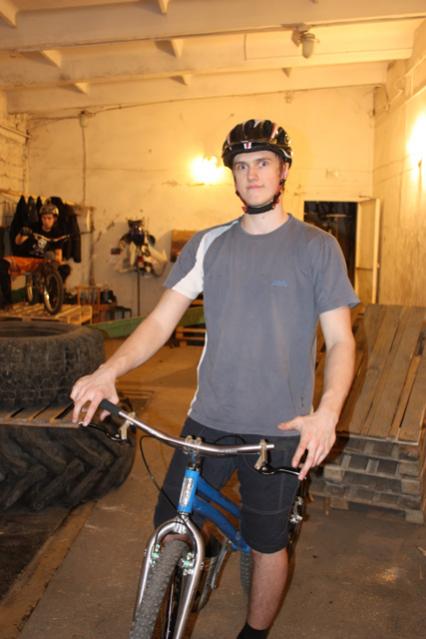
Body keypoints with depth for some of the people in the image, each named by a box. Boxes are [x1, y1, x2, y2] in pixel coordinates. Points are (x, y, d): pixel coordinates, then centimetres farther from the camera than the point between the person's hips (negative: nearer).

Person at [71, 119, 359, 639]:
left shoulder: (317, 247, -3)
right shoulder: (208, 245, 4)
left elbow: (340, 340, -5)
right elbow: (161, 320, -1)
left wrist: (327, 411, -23)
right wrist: (108, 371, -18)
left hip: (279, 427, -2)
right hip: (209, 418, 3)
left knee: (267, 544, 12)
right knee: (168, 526, 11)